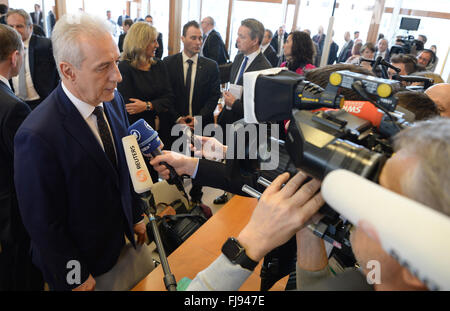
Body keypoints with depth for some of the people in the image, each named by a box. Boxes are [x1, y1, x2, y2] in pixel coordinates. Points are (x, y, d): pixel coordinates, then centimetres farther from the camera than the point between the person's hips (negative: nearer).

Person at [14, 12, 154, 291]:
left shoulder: (113, 99, -8)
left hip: (126, 235, 6)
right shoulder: (38, 135, -30)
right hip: (88, 263, -6)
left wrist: (137, 215, 10)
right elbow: (43, 224, -20)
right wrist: (76, 278, -10)